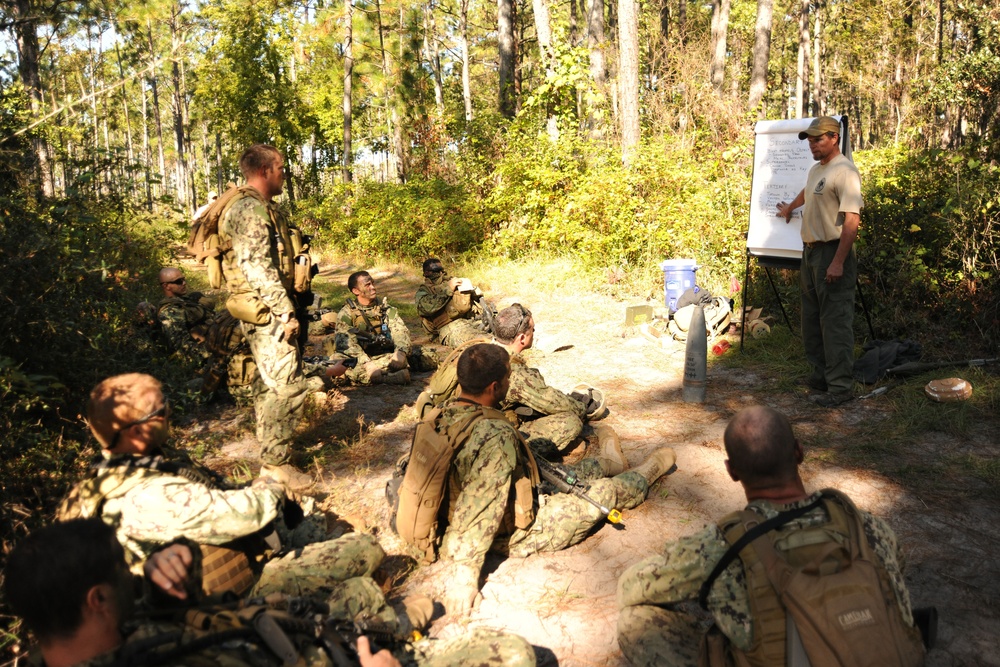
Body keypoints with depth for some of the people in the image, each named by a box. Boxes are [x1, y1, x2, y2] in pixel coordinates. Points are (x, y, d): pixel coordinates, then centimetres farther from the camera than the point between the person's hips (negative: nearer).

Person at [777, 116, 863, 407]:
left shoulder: (844, 171, -16)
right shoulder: (816, 169, 15)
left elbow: (852, 219, -23)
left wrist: (838, 262, -27)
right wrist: (789, 208, 57)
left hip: (832, 253, -10)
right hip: (810, 252, 10)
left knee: (835, 321, -8)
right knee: (812, 318, 16)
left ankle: (841, 386, -3)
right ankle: (821, 374, 27)